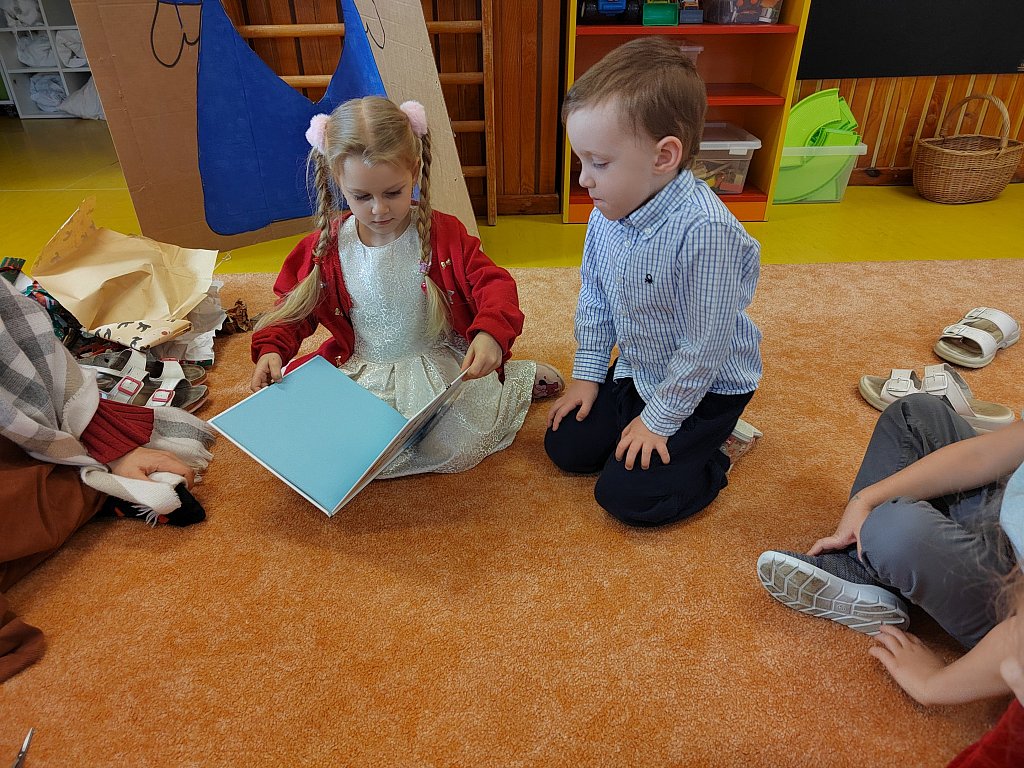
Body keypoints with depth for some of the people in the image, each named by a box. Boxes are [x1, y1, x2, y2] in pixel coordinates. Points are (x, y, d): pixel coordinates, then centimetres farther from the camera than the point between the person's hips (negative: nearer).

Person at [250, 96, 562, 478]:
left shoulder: (442, 233, -9)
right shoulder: (326, 248, -3)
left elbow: (492, 283, -11)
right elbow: (295, 307, 10)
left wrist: (491, 332, -32)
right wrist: (271, 349, -9)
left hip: (438, 365, -3)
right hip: (360, 372, 4)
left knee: (455, 446, -23)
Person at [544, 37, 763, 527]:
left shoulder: (704, 230, -34)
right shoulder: (608, 212, -9)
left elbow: (705, 345, -26)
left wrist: (659, 418, -16)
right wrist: (587, 374, 6)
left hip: (705, 387, -7)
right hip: (637, 370, 8)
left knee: (626, 495, -10)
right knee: (565, 446, 8)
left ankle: (715, 449, 14)